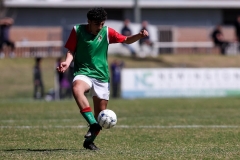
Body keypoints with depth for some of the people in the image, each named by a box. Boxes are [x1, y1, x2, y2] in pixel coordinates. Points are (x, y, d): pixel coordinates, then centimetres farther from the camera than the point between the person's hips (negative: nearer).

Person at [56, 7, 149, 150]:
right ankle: (93, 124, -42)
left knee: (101, 113, 3)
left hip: (101, 76, 3)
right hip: (83, 73, -3)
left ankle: (89, 141, 25)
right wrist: (67, 62, -17)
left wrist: (140, 35, -12)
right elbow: (71, 51, 2)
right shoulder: (77, 30, -2)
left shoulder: (107, 32, 2)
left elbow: (126, 40, 6)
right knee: (77, 88, -39)